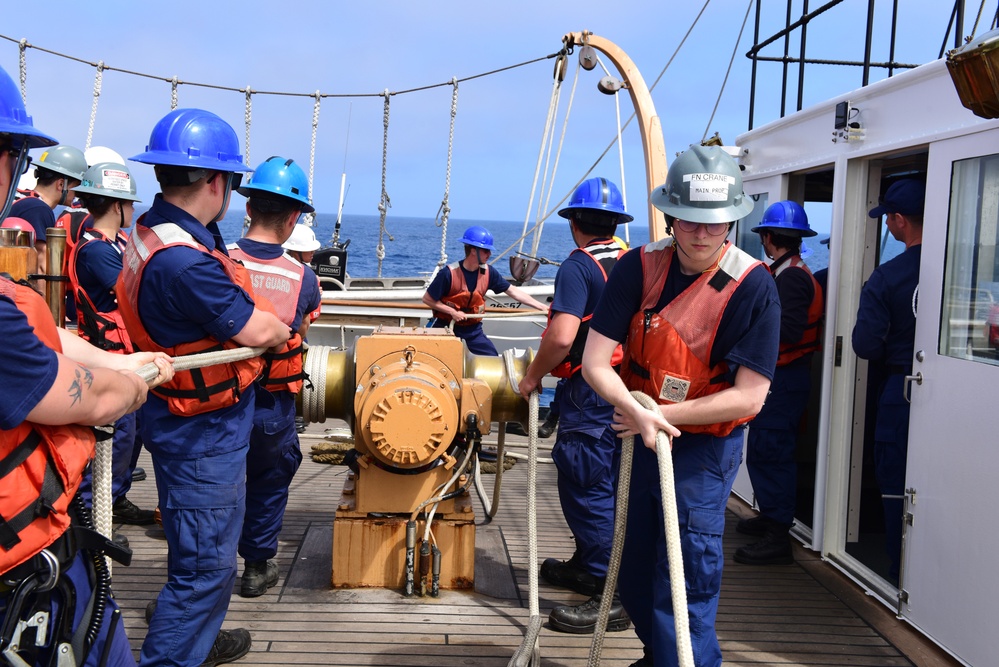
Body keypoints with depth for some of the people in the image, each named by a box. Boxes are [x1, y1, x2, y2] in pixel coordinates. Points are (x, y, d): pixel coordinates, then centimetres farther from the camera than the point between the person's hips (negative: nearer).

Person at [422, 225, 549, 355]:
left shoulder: (488, 272, -7)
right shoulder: (449, 273, -21)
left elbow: (513, 291, -2)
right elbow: (427, 299, -14)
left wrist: (543, 307, -7)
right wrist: (453, 312, -20)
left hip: (473, 329, 4)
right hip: (446, 326, -4)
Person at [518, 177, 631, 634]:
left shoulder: (578, 266, -14)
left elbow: (561, 337, -24)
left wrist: (532, 377, -9)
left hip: (589, 391, -9)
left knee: (587, 488, -3)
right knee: (601, 483, 20)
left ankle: (611, 597, 0)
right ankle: (586, 566, 35)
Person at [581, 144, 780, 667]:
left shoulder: (752, 287, -18)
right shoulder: (640, 267, -9)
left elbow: (749, 396, -19)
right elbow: (595, 360, -12)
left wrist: (661, 415, -19)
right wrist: (637, 411, -27)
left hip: (704, 449, -5)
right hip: (639, 436, 5)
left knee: (684, 587, -4)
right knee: (635, 574, 20)